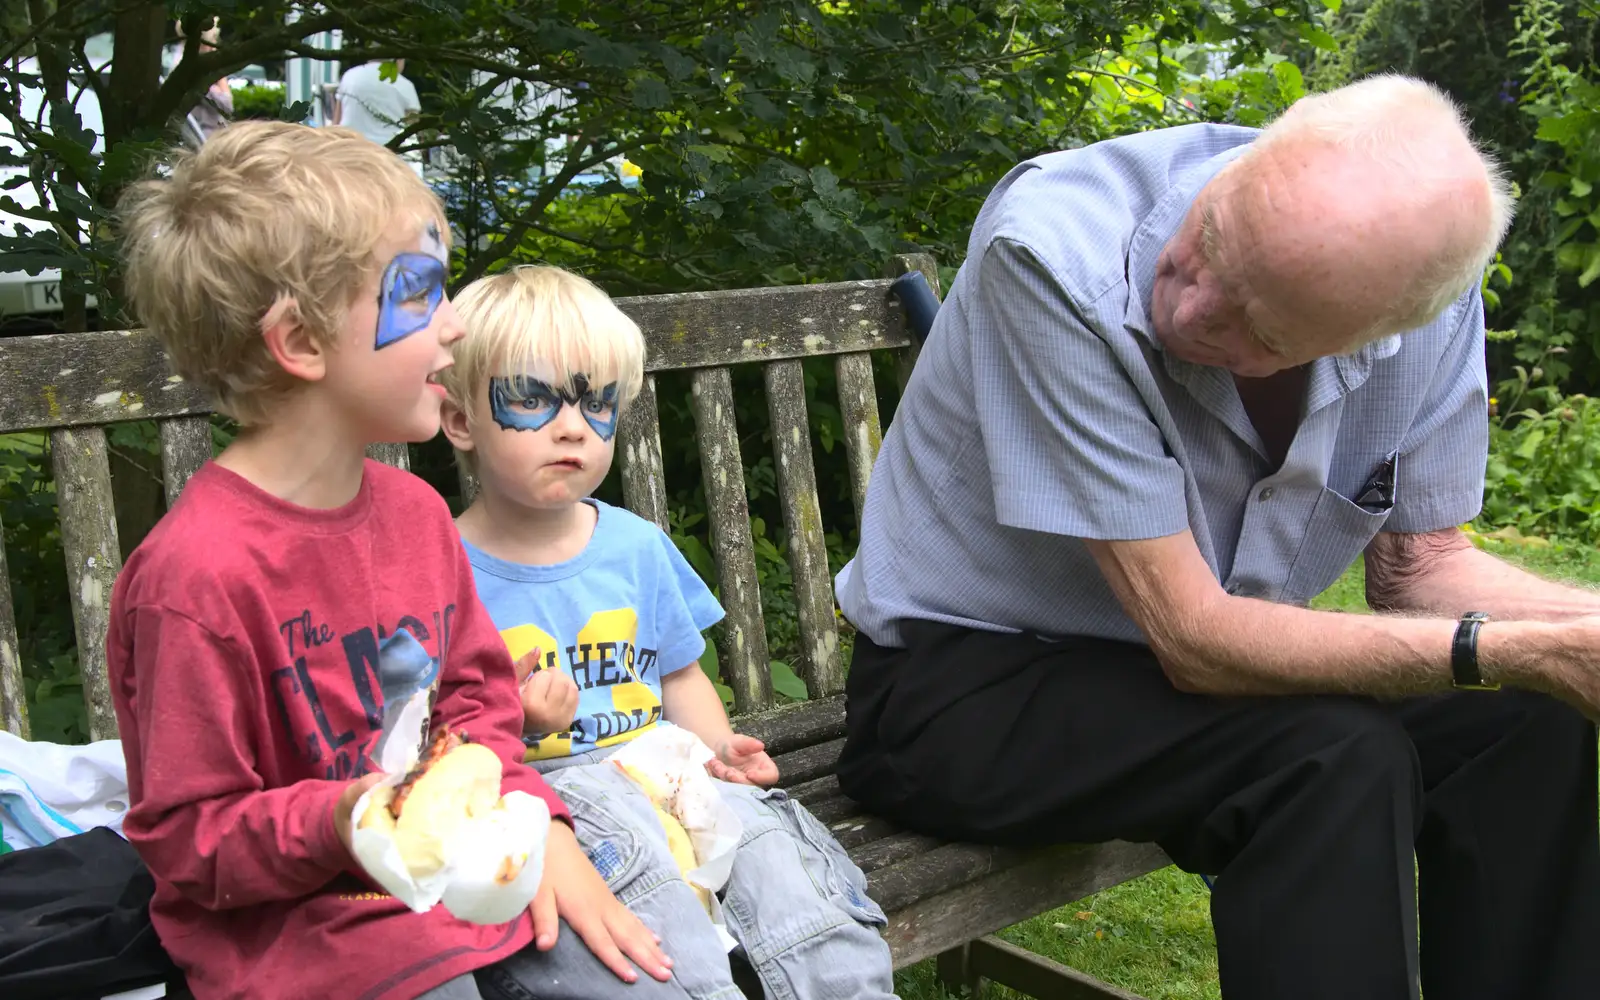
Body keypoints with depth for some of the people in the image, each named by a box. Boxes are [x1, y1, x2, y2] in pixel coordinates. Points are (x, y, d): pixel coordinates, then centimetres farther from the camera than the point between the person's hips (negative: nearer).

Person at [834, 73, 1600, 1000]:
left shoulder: (1433, 293, -13)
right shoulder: (1051, 250, -30)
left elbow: (1421, 567, -1)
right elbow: (1195, 640, -29)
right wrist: (1525, 654, -30)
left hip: (1199, 656, 6)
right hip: (966, 684, -5)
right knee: (1336, 761, -27)